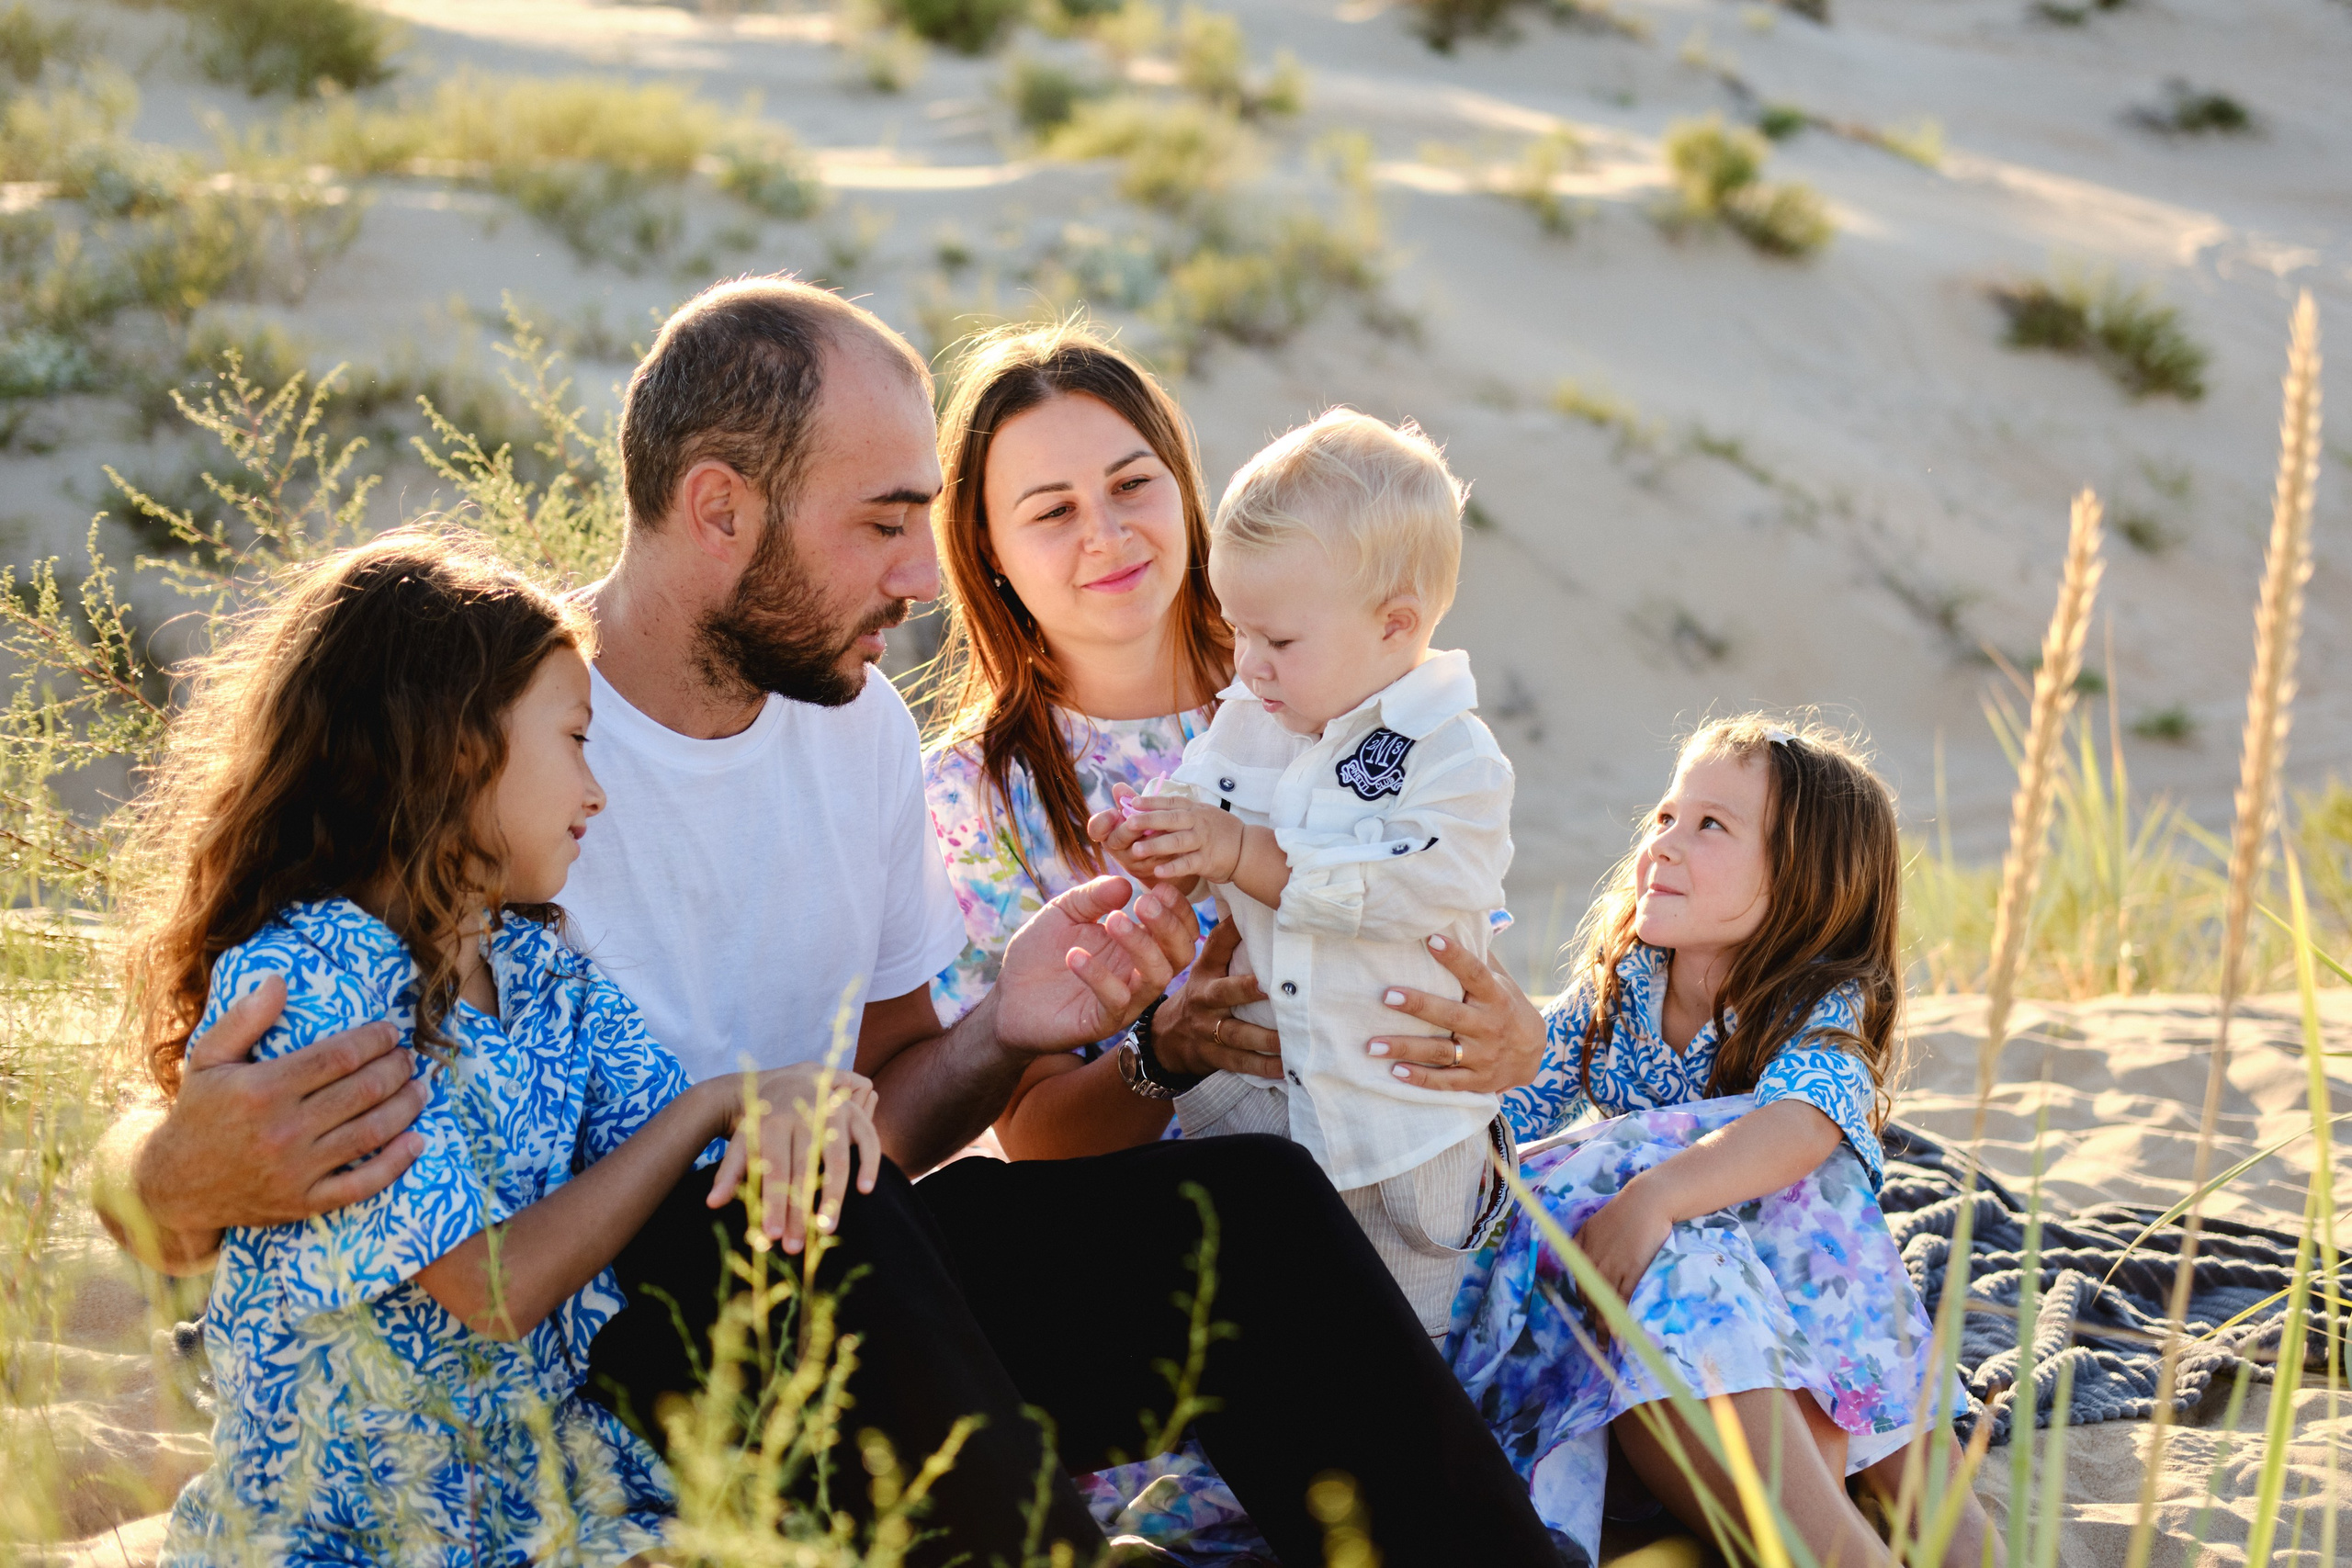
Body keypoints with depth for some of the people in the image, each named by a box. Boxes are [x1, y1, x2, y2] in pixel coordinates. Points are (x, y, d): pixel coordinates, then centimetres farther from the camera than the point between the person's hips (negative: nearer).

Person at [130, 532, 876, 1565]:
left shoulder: (543, 965, 10)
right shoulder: (295, 982, -15)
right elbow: (501, 1290, -18)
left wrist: (788, 1106, -21)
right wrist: (717, 1103, -11)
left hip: (564, 1473, 7)